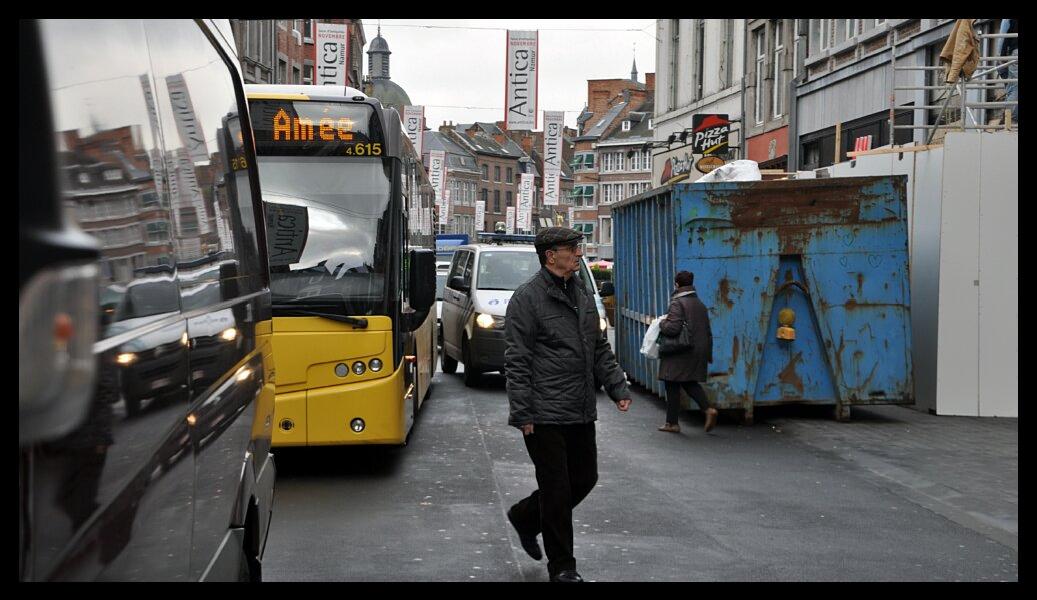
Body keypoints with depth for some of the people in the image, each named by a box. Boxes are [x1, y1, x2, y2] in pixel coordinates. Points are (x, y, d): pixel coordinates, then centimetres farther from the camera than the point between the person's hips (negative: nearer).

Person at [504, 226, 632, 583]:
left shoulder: (582, 297, 14)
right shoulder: (527, 298, -9)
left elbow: (599, 349, 20)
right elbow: (517, 362, -12)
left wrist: (617, 387, 9)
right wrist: (522, 415, -16)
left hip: (581, 413, 8)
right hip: (545, 416, -8)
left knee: (585, 479, 14)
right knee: (557, 489, 0)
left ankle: (525, 517, 35)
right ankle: (562, 567, 14)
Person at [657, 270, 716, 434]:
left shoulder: (677, 303, -13)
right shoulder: (700, 304, 12)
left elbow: (673, 328, -24)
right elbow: (708, 332, 16)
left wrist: (661, 323, -3)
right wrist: (708, 354, 22)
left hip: (679, 354, -8)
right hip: (698, 352, 8)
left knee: (672, 386, 3)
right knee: (690, 383, 19)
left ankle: (672, 423, 8)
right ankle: (708, 409, -1)